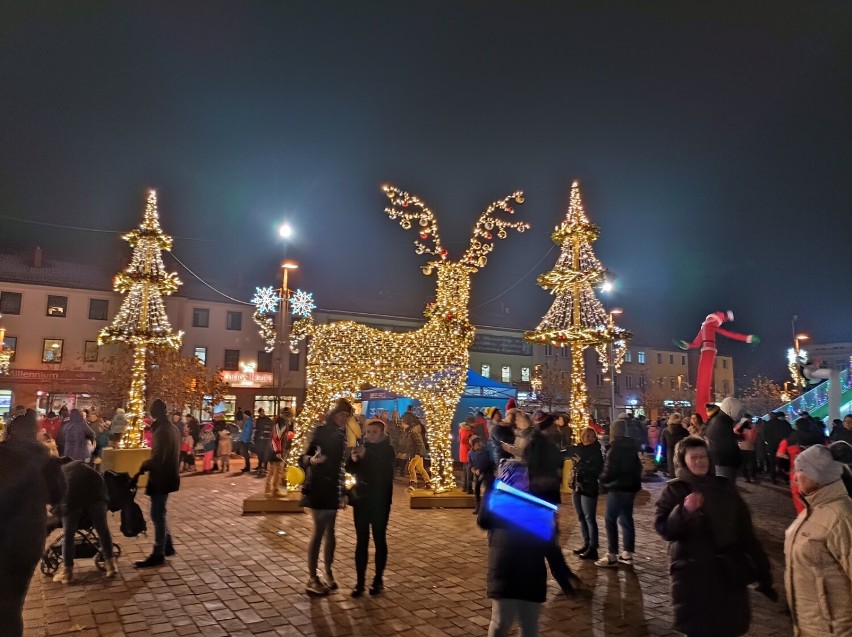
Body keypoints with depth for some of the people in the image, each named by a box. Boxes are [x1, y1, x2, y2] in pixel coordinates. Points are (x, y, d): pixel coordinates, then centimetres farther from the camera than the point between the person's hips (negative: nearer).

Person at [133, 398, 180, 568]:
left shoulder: (162, 431, -20)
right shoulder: (172, 428, 11)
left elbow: (157, 457, -25)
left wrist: (141, 470, -19)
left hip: (161, 478, -10)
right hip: (168, 475, 10)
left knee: (157, 515, -3)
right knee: (159, 513, 19)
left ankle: (158, 554, 3)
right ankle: (167, 546, 27)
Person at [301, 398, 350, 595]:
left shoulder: (340, 434, 9)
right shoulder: (321, 431, -11)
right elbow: (304, 458, -16)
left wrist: (343, 492, 17)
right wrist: (312, 459, -39)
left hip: (332, 488, 6)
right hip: (318, 487, -6)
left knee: (329, 531, 11)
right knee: (319, 531, -5)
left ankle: (328, 573, 22)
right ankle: (312, 579, 3)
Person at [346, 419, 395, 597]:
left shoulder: (387, 450, -4)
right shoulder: (361, 447, 4)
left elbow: (384, 471, -20)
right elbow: (350, 470, -4)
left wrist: (366, 456, -33)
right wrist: (353, 459, -25)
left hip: (380, 501, -2)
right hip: (361, 499, 2)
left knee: (379, 539, 4)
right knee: (361, 541, 2)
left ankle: (378, 580, 15)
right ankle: (360, 581, 8)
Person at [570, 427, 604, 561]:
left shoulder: (597, 452, -10)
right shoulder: (578, 449, 6)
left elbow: (597, 471, -18)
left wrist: (581, 463, -19)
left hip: (589, 488, -7)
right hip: (577, 487, 7)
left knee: (590, 518, -4)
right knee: (581, 518, 14)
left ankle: (593, 548, 1)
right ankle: (587, 543, 25)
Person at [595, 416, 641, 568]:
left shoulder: (615, 448, -17)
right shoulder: (631, 446, 10)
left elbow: (609, 471, -18)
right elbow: (637, 467, 18)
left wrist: (602, 480, 0)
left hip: (617, 488, -9)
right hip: (630, 486, 9)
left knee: (610, 520, -3)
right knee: (626, 519, 13)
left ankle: (612, 556, -3)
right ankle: (628, 554, 16)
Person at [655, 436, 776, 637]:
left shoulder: (724, 487, 4)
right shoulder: (674, 490, -5)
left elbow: (745, 531, 7)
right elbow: (663, 528, -15)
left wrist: (762, 570, 7)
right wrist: (684, 510, -31)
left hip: (729, 571, 3)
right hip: (693, 574, -3)